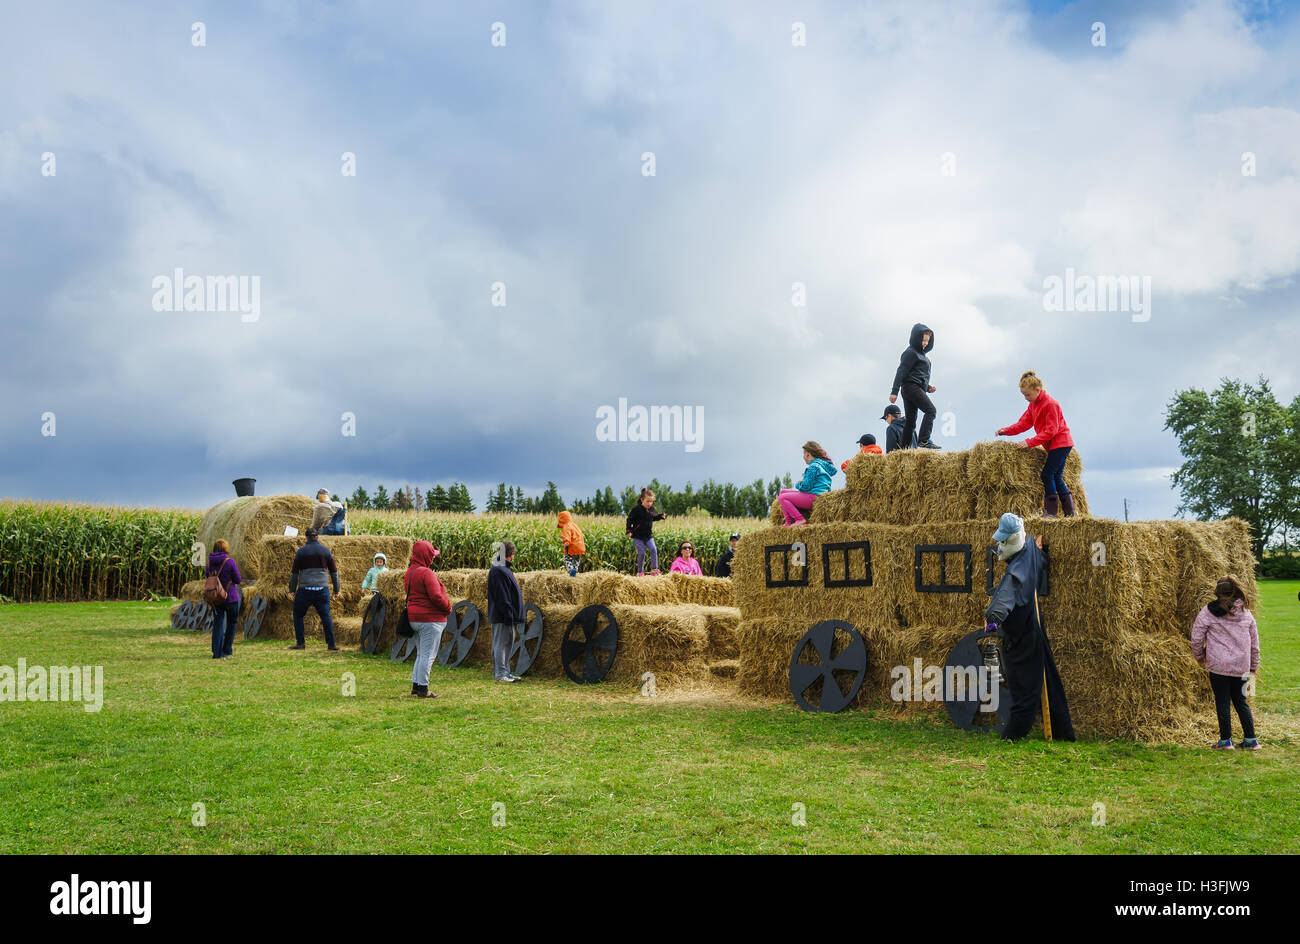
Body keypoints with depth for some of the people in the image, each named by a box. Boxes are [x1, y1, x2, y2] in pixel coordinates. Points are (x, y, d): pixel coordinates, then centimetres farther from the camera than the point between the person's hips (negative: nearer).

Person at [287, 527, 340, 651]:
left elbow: (294, 573, 4)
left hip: (305, 589, -1)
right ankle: (331, 644, 1)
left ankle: (301, 642, 10)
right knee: (325, 616, 4)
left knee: (298, 615, 13)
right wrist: (336, 590, 17)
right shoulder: (326, 551, 7)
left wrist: (292, 590, 12)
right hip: (322, 589, 2)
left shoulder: (301, 551, 3)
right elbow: (334, 572, 10)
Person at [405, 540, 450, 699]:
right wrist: (448, 607, -7)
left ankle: (415, 685, 21)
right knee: (428, 655, -3)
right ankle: (422, 688, -1)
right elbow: (436, 596, -24)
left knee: (421, 654, 18)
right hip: (430, 619, -9)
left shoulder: (410, 571, 12)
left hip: (415, 618, 9)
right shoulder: (426, 573, -18)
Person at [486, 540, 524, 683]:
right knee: (501, 644, -4)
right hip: (502, 617, -10)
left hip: (509, 615, 10)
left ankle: (506, 672, 22)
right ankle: (500, 674, 2)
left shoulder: (504, 569, 16)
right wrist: (508, 616, -23)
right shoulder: (498, 571, -17)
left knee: (507, 643, 15)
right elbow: (502, 596, -22)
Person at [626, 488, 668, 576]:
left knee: (653, 549, -14)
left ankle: (654, 569, -10)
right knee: (641, 552, -7)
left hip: (648, 535, 4)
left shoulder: (651, 509, 7)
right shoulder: (636, 509, -11)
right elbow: (629, 520, -8)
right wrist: (629, 531, -17)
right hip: (638, 536, -4)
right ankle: (640, 572, 6)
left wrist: (661, 516, 11)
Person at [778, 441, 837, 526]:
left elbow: (806, 486, -18)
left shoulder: (813, 466, -15)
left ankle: (800, 520, -17)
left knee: (782, 497, -13)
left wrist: (798, 484, 3)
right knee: (783, 491, 14)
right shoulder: (823, 463, 14)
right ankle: (789, 522, 6)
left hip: (814, 498, -10)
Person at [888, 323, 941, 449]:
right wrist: (894, 392, -20)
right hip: (912, 387, -10)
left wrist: (927, 387, 15)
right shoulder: (911, 353, -7)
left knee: (910, 421, 6)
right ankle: (924, 441, -27)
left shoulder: (920, 353, 24)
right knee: (931, 410, -17)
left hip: (916, 389, 10)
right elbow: (901, 371, -14)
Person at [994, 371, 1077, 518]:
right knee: (1056, 478, 9)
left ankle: (1050, 511, -9)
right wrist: (1006, 431, -7)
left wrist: (1030, 442, -27)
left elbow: (1050, 431, -22)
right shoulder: (1033, 405, 11)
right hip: (1054, 445, 10)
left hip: (1060, 443, -10)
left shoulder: (1050, 404, -18)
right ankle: (1069, 511, 12)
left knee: (1047, 474, -12)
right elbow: (1024, 423, 9)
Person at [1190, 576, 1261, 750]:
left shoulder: (1208, 611, -6)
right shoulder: (1246, 613, 9)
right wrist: (1254, 665, 26)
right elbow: (1254, 642, 15)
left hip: (1218, 665, -4)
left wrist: (1199, 655, 13)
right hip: (1241, 667, 4)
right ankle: (1251, 740, 15)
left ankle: (1225, 740, 8)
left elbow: (1197, 637, -5)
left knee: (1222, 702, 3)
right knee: (1241, 701, 15)